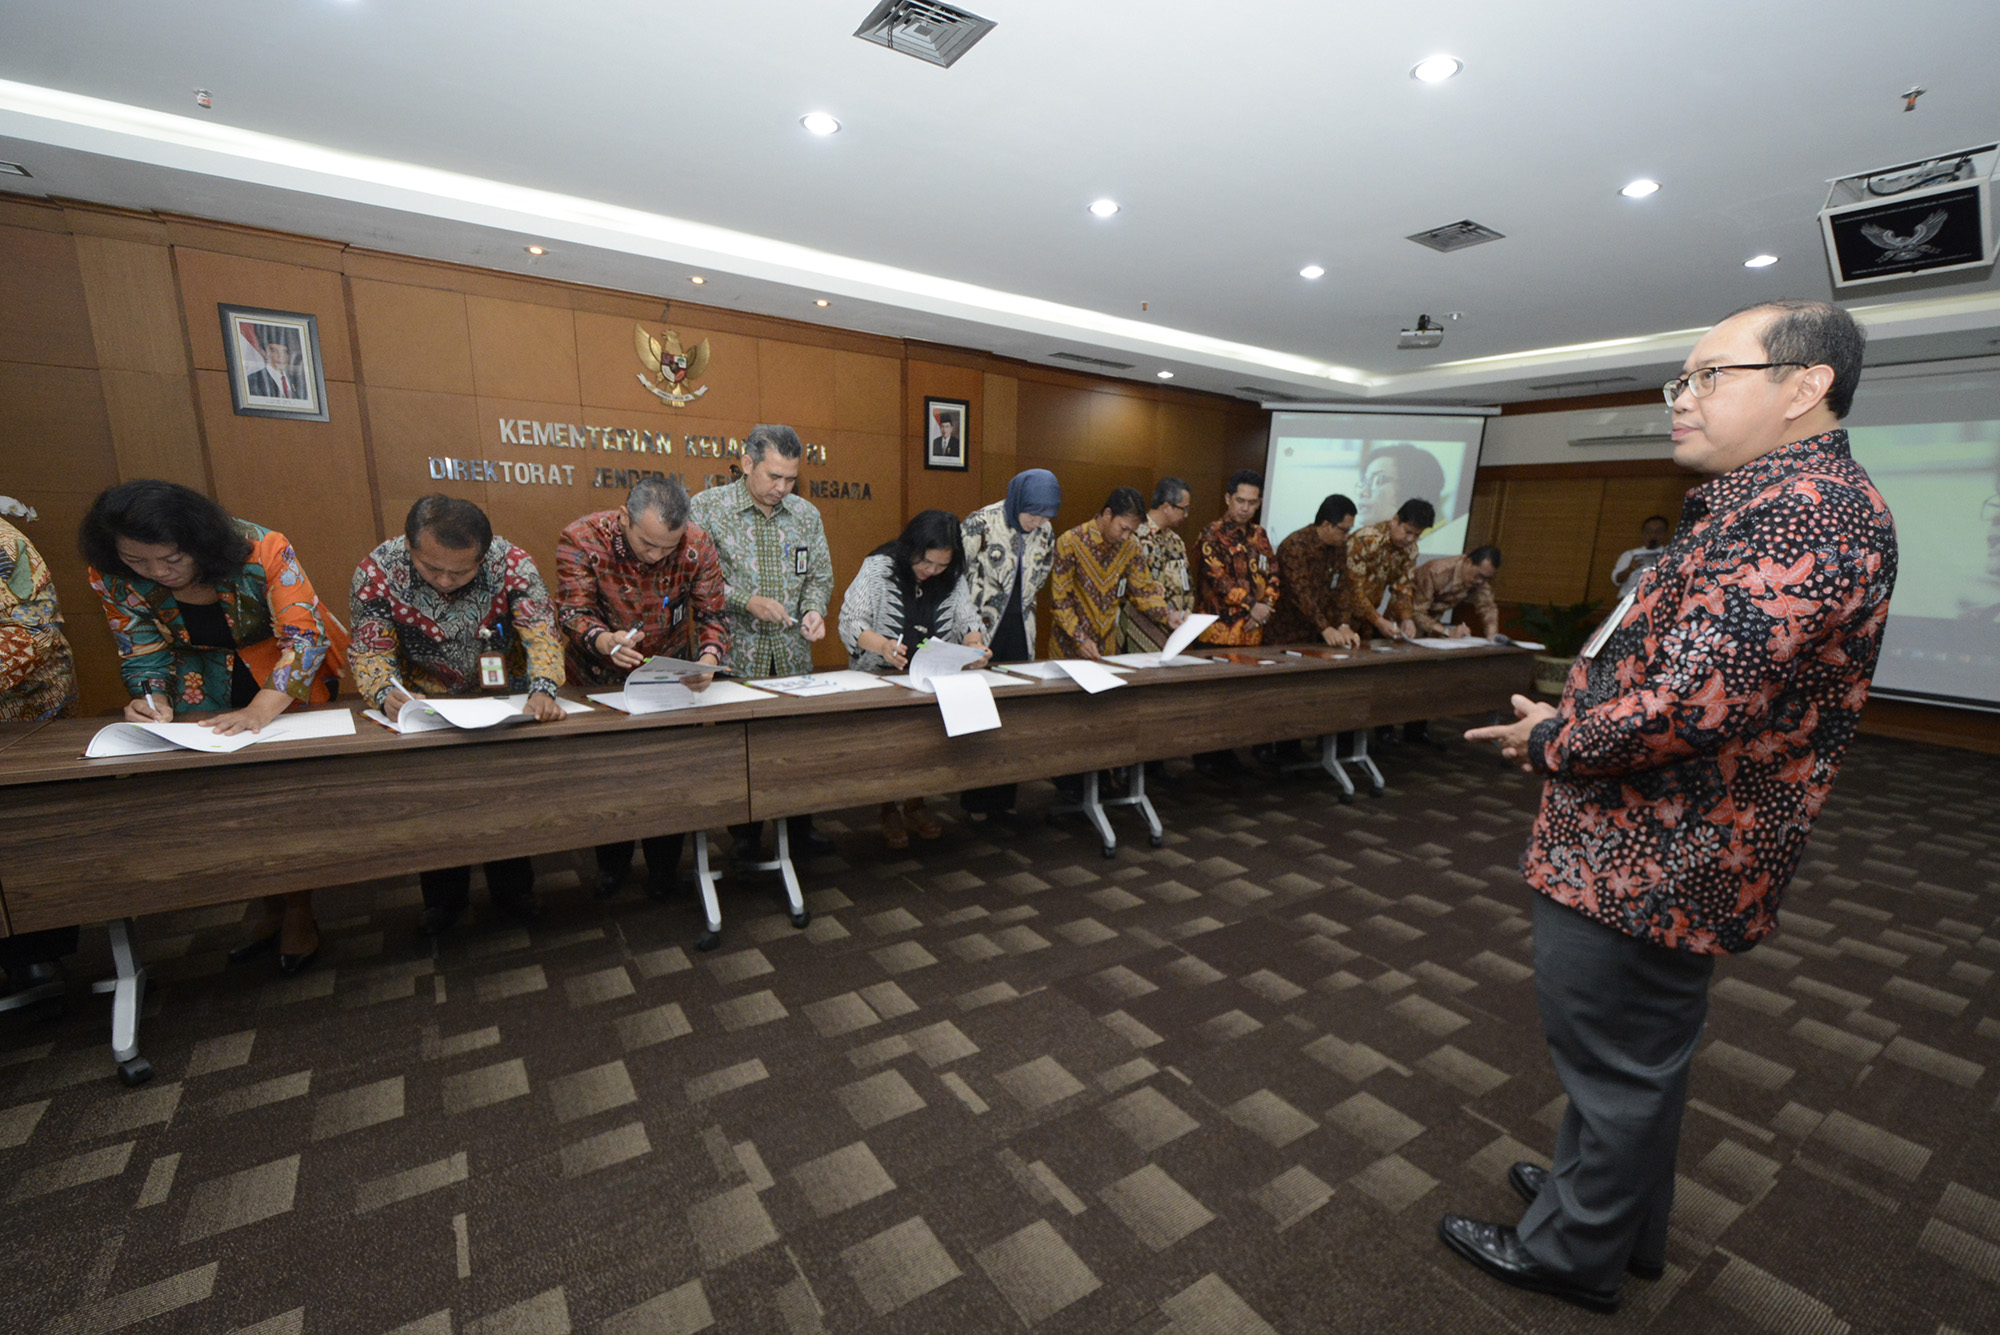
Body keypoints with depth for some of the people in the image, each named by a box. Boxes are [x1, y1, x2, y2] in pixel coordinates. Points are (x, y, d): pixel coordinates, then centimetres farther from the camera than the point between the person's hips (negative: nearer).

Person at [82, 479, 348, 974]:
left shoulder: (262, 550, -29)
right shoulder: (111, 578, -13)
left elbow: (305, 636, -32)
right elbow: (143, 650, -3)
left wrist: (259, 712, -42)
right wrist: (151, 700, -24)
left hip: (289, 677, -4)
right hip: (208, 686, 4)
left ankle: (299, 912, 9)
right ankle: (271, 909, 18)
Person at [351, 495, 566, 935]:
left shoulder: (511, 564, -20)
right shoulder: (376, 573, -16)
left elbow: (542, 633, -22)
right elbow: (371, 650, -14)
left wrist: (544, 688, -40)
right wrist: (387, 692, -36)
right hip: (425, 700, 1)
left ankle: (512, 888, 13)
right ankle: (443, 894, 16)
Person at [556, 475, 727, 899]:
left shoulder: (697, 547, -20)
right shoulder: (581, 541, -22)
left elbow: (711, 616, -15)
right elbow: (572, 612, -22)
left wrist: (709, 658, -36)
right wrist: (604, 641, -44)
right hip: (599, 678, 0)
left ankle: (664, 865, 27)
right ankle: (613, 863, 33)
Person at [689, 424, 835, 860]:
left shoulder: (806, 514, 9)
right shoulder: (708, 507, -4)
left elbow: (821, 576, 12)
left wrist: (814, 610, -7)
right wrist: (748, 601, -17)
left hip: (794, 653, 3)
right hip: (735, 654, -3)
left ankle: (799, 821, 27)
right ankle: (745, 832, 23)